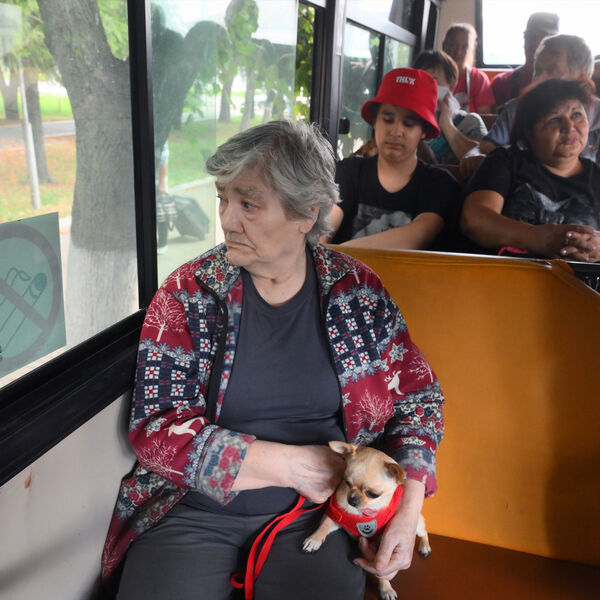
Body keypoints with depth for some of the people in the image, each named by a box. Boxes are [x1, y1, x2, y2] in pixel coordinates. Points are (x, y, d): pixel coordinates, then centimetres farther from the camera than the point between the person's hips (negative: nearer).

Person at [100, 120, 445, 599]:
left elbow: (418, 397, 5)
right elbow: (155, 429, -11)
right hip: (193, 511, 0)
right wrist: (290, 464, -17)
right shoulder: (189, 292, -7)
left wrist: (408, 510, -8)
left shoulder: (356, 289, -3)